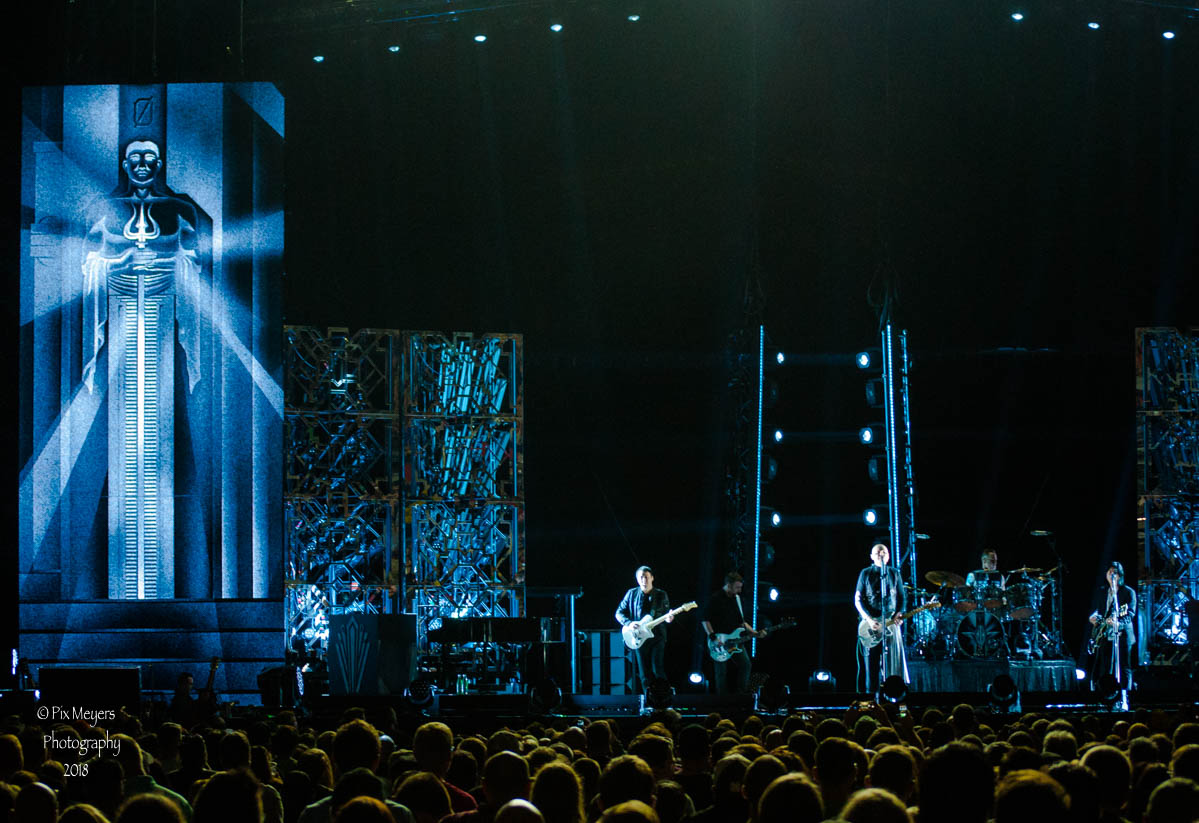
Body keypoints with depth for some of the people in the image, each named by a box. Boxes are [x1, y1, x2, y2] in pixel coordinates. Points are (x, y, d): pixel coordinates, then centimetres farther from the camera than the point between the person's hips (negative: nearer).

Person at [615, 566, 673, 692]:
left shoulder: (661, 595, 6)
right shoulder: (632, 594, 6)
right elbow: (619, 613, 7)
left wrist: (668, 618, -13)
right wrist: (629, 623, -10)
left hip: (657, 637, -1)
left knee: (658, 671, -9)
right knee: (644, 673, 2)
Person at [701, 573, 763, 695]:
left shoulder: (737, 598, 11)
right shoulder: (716, 599, -9)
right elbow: (705, 620, -11)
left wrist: (755, 633, 6)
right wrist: (713, 638, -19)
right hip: (720, 643, -6)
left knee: (745, 664, -8)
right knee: (721, 672, -1)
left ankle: (741, 694, 1)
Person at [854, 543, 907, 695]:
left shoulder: (894, 574, 12)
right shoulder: (865, 574, 5)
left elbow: (902, 597, 15)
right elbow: (857, 600, 1)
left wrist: (899, 613, -6)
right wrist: (869, 620, -12)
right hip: (871, 623, -2)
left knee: (893, 662, -3)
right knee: (871, 664, -4)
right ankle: (871, 694, -2)